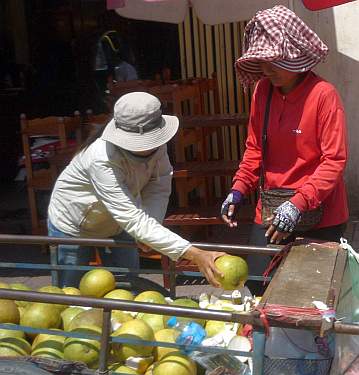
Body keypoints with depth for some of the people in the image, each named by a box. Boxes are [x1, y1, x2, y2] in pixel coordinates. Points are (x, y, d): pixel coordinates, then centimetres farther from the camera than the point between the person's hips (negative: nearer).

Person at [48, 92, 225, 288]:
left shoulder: (155, 143, -23)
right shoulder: (102, 160, -41)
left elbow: (159, 188, -15)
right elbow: (133, 219, -46)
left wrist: (149, 225, -37)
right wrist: (194, 254, -51)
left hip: (115, 226, 5)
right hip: (73, 226, -5)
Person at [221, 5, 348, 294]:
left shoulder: (323, 94, -15)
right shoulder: (263, 90, 2)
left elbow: (335, 160, -16)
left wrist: (299, 204, -25)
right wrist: (238, 190, -1)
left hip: (318, 215, -4)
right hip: (271, 211, 5)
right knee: (258, 285, 4)